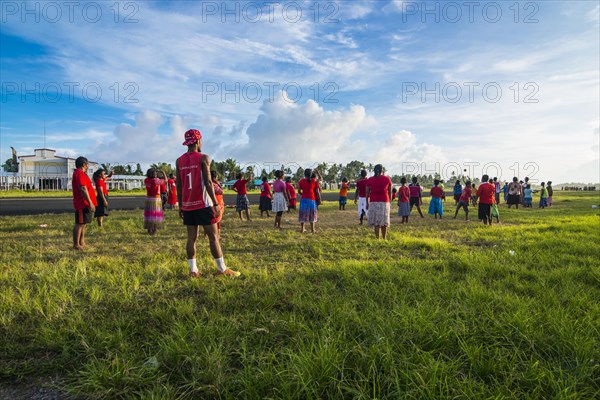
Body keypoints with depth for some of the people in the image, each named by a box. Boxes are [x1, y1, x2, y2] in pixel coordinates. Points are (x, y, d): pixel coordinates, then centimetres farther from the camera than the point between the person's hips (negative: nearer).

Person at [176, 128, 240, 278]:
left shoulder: (179, 161, 8)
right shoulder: (203, 158, -8)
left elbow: (178, 185, 10)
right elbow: (208, 182, -14)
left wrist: (180, 206, 16)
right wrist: (215, 203, -11)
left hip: (187, 205, 6)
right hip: (203, 204, -5)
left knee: (191, 238, 10)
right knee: (213, 237, 1)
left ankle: (193, 270, 12)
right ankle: (222, 269, 5)